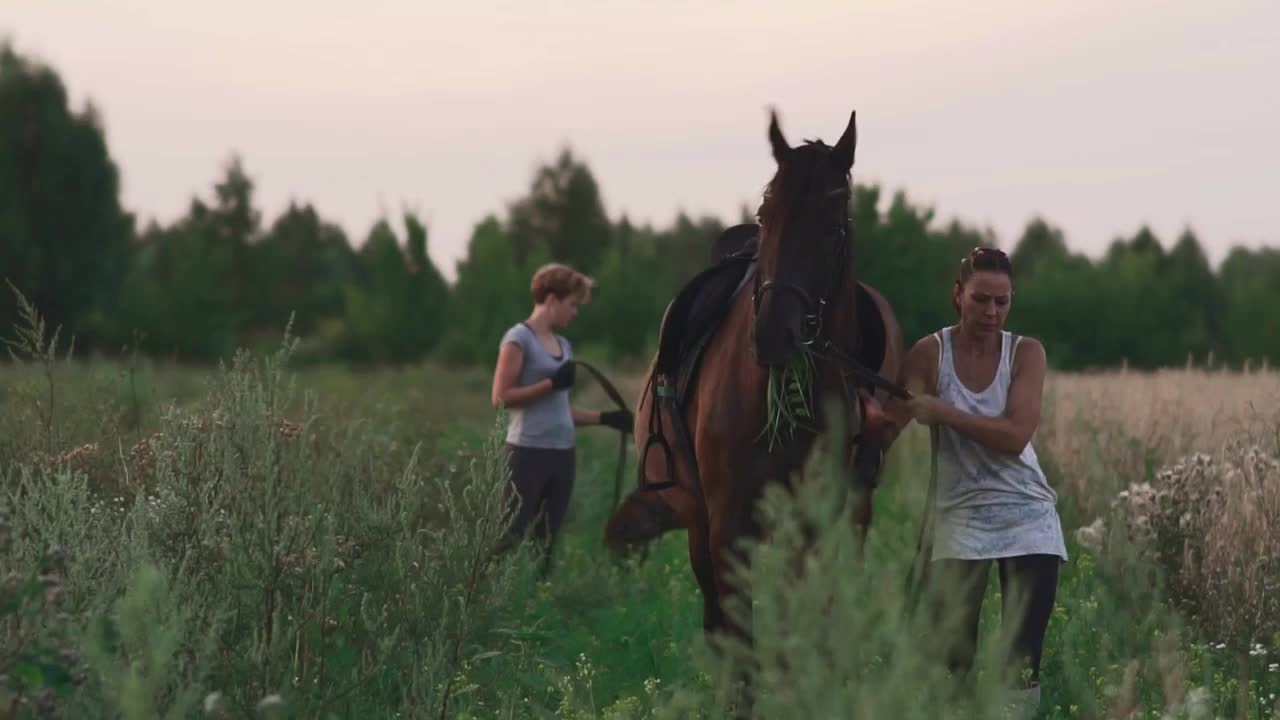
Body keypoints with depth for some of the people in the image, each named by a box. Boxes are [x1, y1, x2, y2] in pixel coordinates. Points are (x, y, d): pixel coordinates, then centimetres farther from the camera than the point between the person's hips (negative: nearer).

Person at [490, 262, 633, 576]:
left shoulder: (563, 345, 16)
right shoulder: (519, 338, -6)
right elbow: (501, 397, -13)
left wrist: (605, 418, 12)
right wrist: (551, 383, -17)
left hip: (563, 454, 8)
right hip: (528, 453, -8)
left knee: (548, 542, 9)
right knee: (511, 538, -9)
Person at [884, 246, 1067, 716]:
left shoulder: (1027, 353, -3)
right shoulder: (929, 354, -4)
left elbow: (1015, 435, -16)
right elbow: (893, 424, -17)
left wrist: (941, 411, -23)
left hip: (1027, 517, 1)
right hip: (958, 516, -1)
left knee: (1023, 655, -1)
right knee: (950, 650, -4)